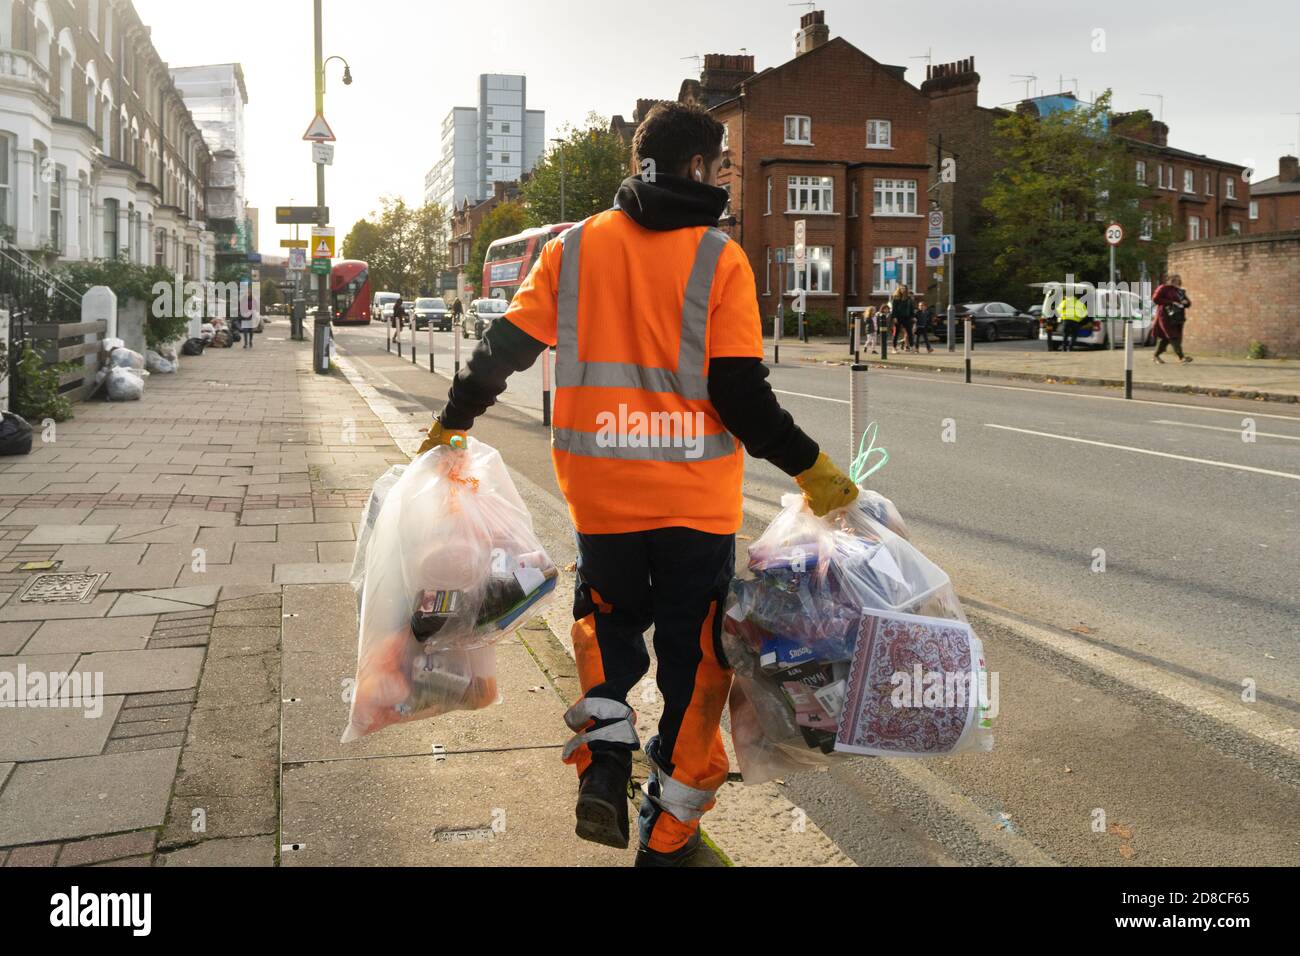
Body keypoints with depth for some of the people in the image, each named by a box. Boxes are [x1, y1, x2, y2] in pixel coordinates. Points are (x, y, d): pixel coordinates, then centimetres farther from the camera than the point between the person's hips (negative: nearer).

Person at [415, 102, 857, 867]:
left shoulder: (573, 248, 1)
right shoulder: (719, 259, -8)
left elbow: (504, 349, 2)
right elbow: (741, 394, -13)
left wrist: (452, 423, 16)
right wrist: (809, 466, -2)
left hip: (600, 493, 3)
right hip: (696, 498, -2)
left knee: (610, 620, 26)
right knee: (694, 653, 12)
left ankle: (605, 753, 4)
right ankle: (668, 832, 20)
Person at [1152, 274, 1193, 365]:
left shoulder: (1180, 291, 17)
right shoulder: (1164, 288, -2)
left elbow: (1188, 303, 21)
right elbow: (1155, 299, -14)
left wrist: (1186, 302, -6)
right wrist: (1171, 303, -17)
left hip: (1177, 318, 7)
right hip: (1166, 316, -7)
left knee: (1166, 338, 10)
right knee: (1173, 337, -14)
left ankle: (1156, 356, 22)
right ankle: (1181, 357, -22)